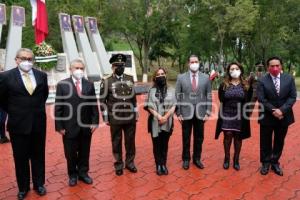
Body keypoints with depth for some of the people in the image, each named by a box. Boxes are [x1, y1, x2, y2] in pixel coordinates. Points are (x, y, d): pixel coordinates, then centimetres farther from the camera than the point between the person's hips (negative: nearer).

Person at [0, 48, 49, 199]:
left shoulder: (41, 75, 1)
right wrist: (13, 112, 5)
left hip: (39, 123, 2)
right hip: (18, 124, -2)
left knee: (38, 156, 14)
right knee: (20, 158, 12)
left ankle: (39, 184, 30)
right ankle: (23, 187, 29)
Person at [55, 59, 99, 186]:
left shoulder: (89, 85, 5)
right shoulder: (62, 85, -2)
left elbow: (94, 105, 5)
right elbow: (58, 107, -4)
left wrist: (95, 122, -2)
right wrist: (59, 126, -7)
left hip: (86, 126, 2)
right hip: (69, 126, -2)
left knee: (84, 152, 14)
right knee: (70, 153, 11)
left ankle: (83, 173, 31)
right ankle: (72, 175, 30)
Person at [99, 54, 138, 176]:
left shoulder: (130, 79, 5)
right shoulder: (106, 81, -5)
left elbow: (133, 97, 11)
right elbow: (102, 100, -3)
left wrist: (136, 113, 9)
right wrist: (105, 117, -5)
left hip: (130, 117, 3)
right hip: (115, 118, -3)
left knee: (130, 141, 12)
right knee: (116, 142, 10)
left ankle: (130, 163, 30)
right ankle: (118, 165, 27)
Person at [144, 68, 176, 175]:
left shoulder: (171, 90, 4)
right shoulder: (151, 91, 3)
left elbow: (174, 106, 0)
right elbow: (149, 106, -2)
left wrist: (166, 116, -13)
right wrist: (158, 116, -15)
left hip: (167, 122, 1)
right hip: (155, 122, 0)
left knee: (165, 144, 9)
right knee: (156, 144, 5)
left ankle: (164, 165, 20)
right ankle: (158, 165, 16)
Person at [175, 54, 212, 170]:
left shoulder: (206, 78, 2)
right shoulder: (181, 77, -1)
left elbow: (209, 96, 3)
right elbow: (177, 96, -1)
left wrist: (207, 113, -2)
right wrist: (178, 113, -4)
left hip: (200, 113, 1)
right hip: (186, 113, -1)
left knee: (199, 138, 13)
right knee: (186, 138, 11)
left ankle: (197, 158, 31)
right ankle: (186, 159, 27)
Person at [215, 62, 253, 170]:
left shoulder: (246, 85, 1)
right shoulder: (224, 85, 1)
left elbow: (248, 101, 1)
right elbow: (221, 100, 1)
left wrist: (247, 113, -6)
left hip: (241, 116, 1)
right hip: (227, 115, 0)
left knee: (238, 137, 9)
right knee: (227, 136, 1)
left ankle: (236, 159, 23)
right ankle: (227, 158, 19)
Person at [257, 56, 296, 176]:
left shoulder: (289, 79, -1)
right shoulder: (262, 81, -8)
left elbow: (292, 97, -4)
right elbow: (261, 99, -12)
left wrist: (282, 110, -17)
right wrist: (273, 111, -20)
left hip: (284, 116, 3)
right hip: (267, 117, -2)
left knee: (279, 142, 15)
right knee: (266, 142, 9)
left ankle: (275, 162, 32)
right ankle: (266, 162, 27)